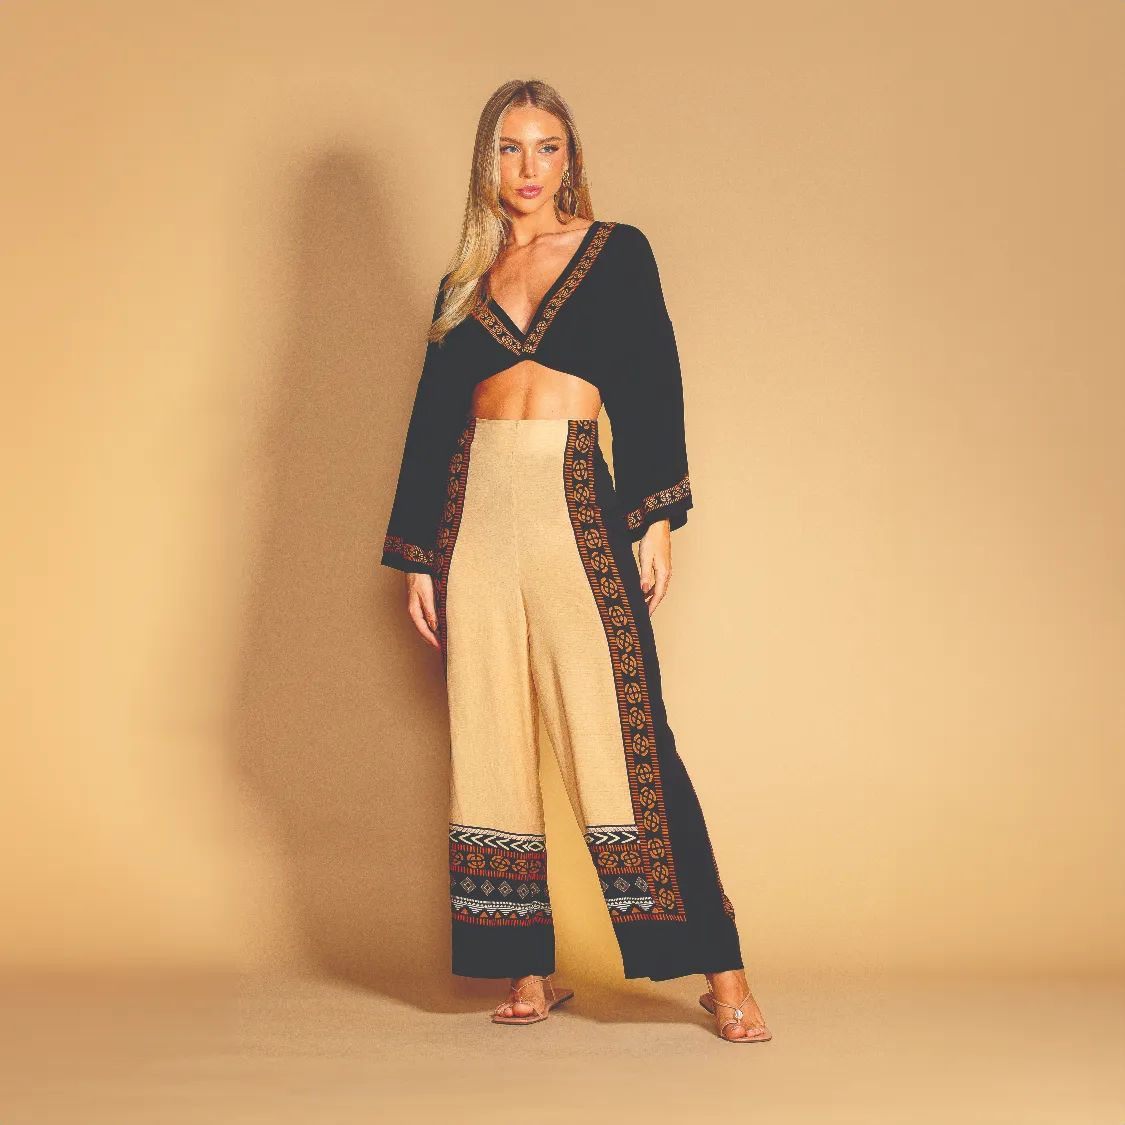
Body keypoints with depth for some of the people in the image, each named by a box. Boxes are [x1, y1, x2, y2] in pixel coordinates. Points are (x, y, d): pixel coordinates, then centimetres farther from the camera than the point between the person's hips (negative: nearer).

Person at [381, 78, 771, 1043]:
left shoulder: (617, 251, 9)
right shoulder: (465, 279, 17)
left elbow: (654, 386, 4)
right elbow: (433, 411, 16)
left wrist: (658, 517, -6)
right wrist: (418, 557, 11)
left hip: (577, 503, -3)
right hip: (475, 508, 4)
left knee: (621, 730, -10)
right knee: (492, 742, 2)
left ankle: (722, 970, -4)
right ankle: (530, 971, 11)